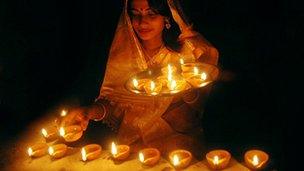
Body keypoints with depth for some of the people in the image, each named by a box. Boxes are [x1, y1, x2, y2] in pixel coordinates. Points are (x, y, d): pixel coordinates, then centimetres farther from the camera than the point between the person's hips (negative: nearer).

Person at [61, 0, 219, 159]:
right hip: (132, 139, 2)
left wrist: (187, 89, -21)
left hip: (177, 138, -2)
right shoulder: (122, 51, 0)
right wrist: (90, 111, -18)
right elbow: (112, 100, 3)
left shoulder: (190, 49, -4)